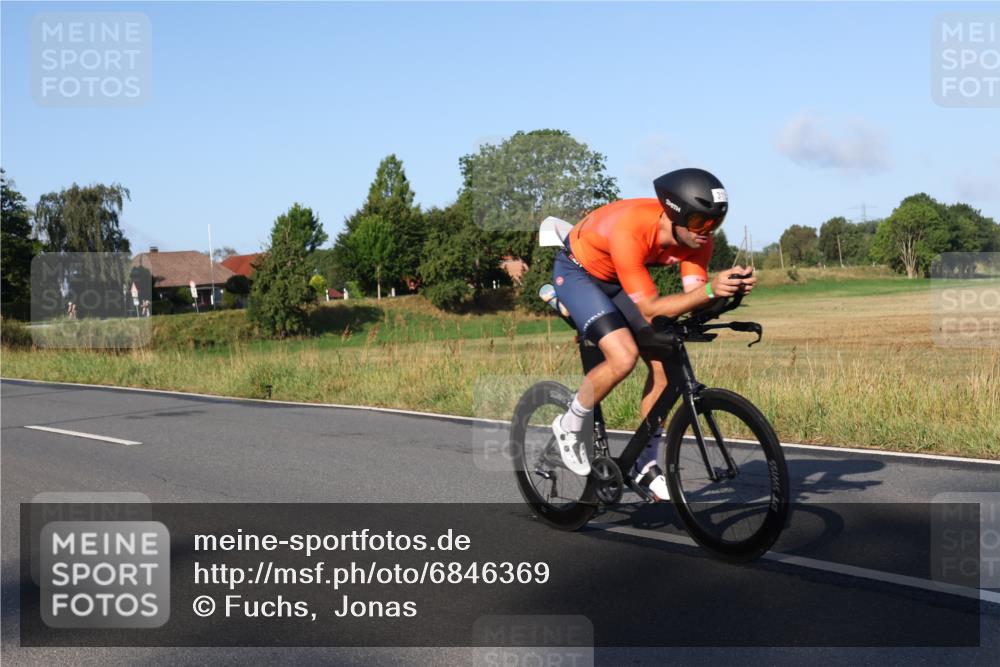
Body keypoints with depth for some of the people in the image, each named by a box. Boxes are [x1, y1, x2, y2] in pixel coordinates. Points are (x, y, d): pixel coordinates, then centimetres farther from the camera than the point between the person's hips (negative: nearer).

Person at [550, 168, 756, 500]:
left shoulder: (696, 235, -20)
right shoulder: (630, 229, -40)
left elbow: (692, 298, -22)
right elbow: (650, 309, -38)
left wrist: (727, 287, -41)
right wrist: (709, 289, -48)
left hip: (618, 279, 7)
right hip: (577, 272, -6)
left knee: (664, 364, -5)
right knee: (623, 357, -27)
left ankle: (645, 465, 11)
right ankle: (569, 427, -1)